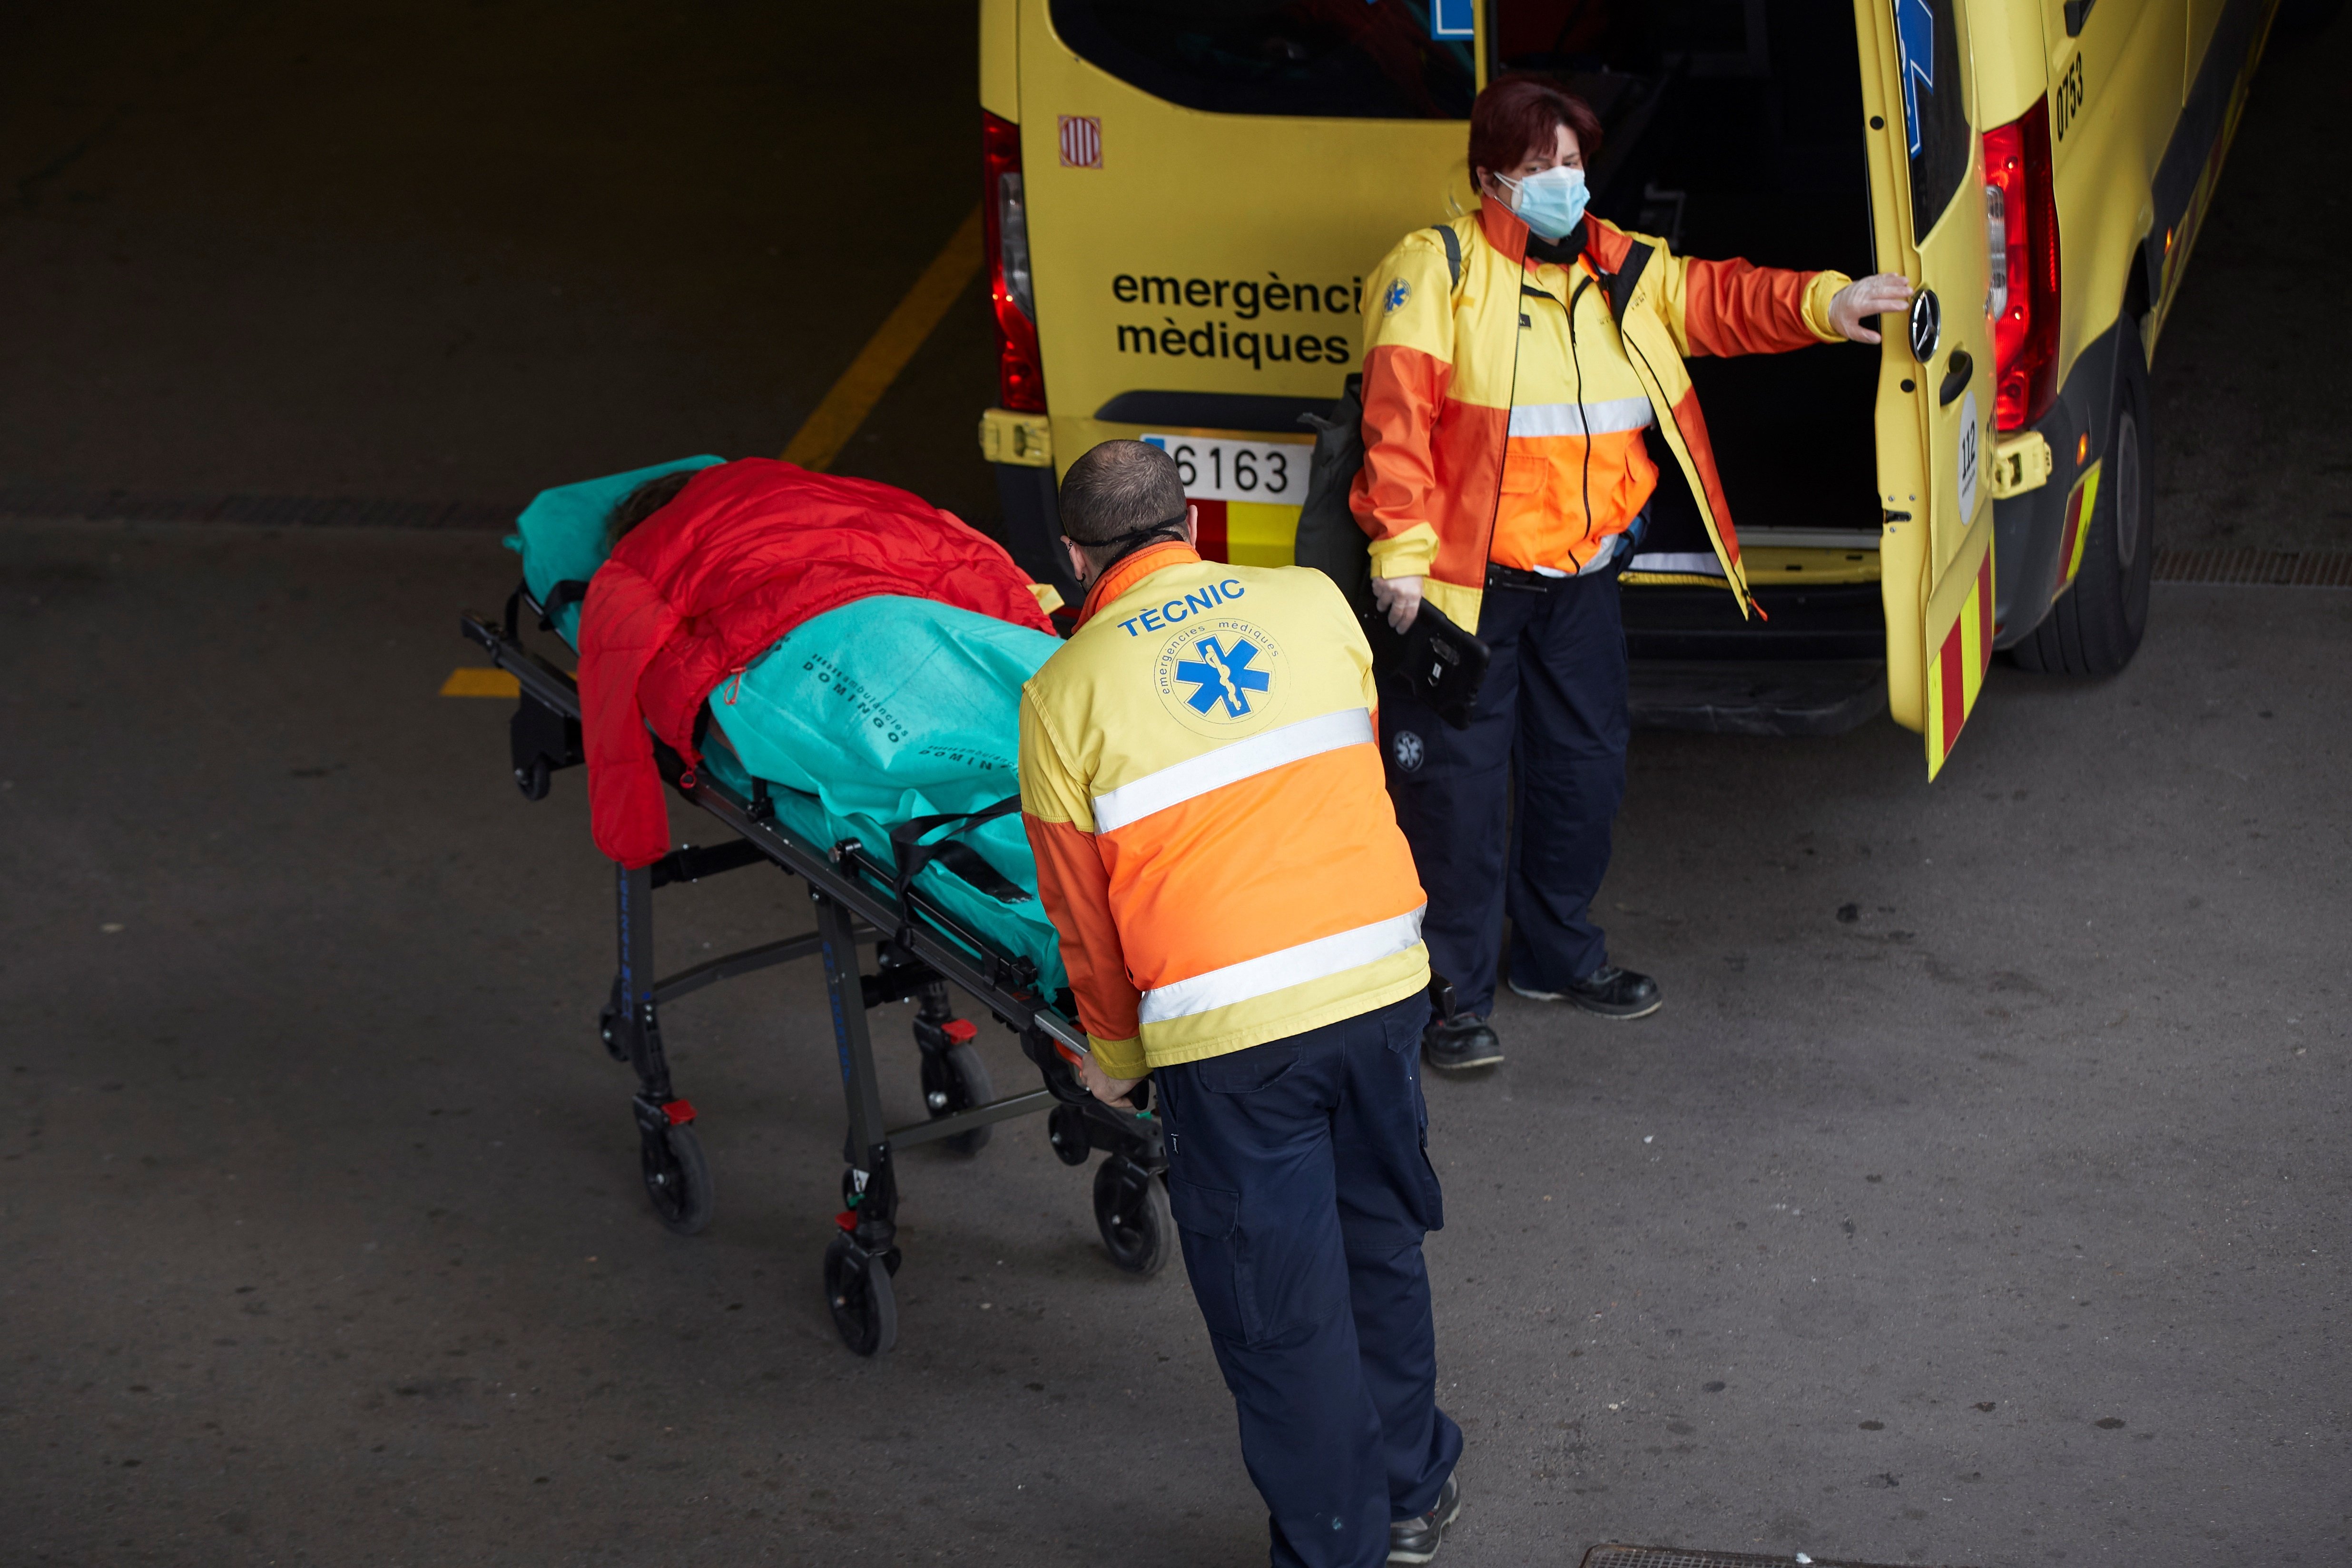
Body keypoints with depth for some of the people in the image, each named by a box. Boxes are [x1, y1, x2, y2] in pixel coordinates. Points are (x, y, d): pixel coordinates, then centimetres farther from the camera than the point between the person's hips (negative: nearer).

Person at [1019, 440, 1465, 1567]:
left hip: (1229, 1024, -4)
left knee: (1281, 1313, 9)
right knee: (1381, 1245, 23)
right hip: (1381, 977, 4)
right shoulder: (1311, 602, 6)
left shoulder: (1066, 693, -2)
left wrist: (1115, 1056, 21)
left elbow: (1084, 913, 5)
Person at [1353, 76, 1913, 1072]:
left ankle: (1555, 952, 34)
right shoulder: (1438, 270, -9)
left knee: (1585, 765, 15)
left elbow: (1719, 300, 2)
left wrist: (1824, 304, -17)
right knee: (1458, 783, -2)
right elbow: (1400, 415, -17)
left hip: (1582, 578, 6)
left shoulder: (1623, 272, 10)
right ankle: (1452, 992, 8)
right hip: (1466, 583, -6)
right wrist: (1400, 548, -26)